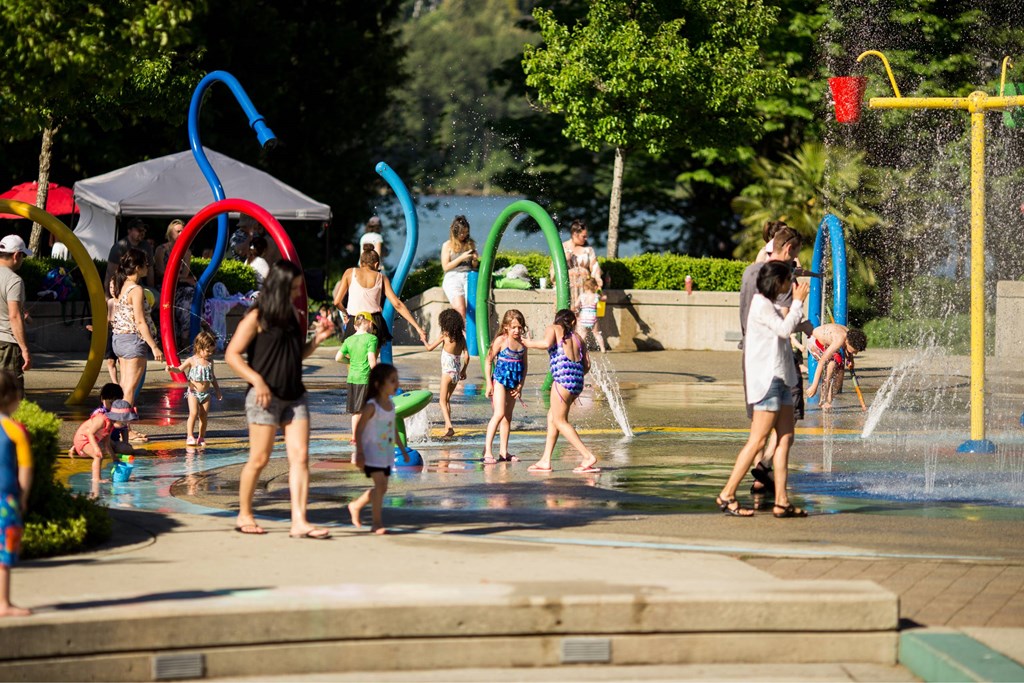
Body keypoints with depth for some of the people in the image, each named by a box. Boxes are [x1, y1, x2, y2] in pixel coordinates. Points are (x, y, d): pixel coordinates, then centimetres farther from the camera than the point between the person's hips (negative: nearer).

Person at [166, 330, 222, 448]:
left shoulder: (210, 362, 7)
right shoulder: (192, 360, -7)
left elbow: (212, 377, 18)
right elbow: (180, 369, -6)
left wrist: (217, 391, 22)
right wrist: (171, 369, -27)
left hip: (206, 393, 4)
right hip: (193, 392, -4)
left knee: (204, 416, 4)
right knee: (193, 413, -16)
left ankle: (201, 438, 12)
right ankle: (190, 437, -11)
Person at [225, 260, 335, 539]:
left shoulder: (293, 316, 14)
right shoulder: (257, 317, -6)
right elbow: (232, 354, -8)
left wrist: (317, 338, 5)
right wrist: (257, 380, -18)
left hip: (294, 395, 6)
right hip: (265, 396, -6)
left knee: (300, 457, -5)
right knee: (259, 459, -1)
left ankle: (299, 522, -9)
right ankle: (244, 516, 17)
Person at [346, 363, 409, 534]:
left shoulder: (391, 405, 8)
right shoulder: (371, 407, -15)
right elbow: (359, 430, -15)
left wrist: (403, 449, 21)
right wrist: (359, 453, -21)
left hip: (386, 452, 8)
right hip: (372, 451, -8)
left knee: (382, 488, 12)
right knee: (380, 483, -16)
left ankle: (356, 506, 34)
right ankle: (377, 522, -10)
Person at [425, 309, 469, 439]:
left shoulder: (445, 336, -10)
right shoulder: (461, 337, 4)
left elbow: (429, 348, -1)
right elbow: (466, 356, 4)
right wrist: (463, 370, 16)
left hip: (447, 371, -6)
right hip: (457, 371, 6)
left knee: (443, 401, -2)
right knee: (447, 400, 19)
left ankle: (449, 426, -20)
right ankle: (447, 428, 20)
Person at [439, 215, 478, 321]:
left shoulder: (470, 244, 18)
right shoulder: (448, 245, 9)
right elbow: (445, 267, 3)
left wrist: (475, 260, 1)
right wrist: (461, 258, -5)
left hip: (469, 277, 2)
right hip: (453, 277, -2)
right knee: (460, 310, -29)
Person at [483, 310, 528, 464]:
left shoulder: (522, 342, 5)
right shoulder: (501, 340, -10)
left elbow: (525, 365, 13)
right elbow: (488, 361, -7)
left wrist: (520, 385, 5)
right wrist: (489, 383, -10)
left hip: (513, 383, 6)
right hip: (500, 380, -6)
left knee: (508, 416, 11)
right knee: (499, 413, -16)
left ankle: (503, 451, 17)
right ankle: (487, 450, -17)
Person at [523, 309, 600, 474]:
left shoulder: (554, 329, 8)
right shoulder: (577, 338, 23)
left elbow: (547, 343, -14)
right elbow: (587, 365, 16)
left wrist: (530, 343, 3)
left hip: (563, 378, -7)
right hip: (578, 381, 7)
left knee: (560, 421, 1)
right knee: (552, 416, 17)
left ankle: (588, 457, -7)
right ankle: (545, 460, 16)